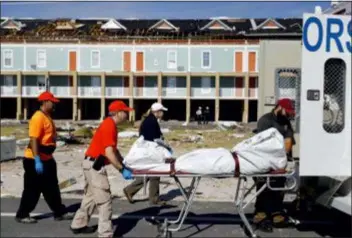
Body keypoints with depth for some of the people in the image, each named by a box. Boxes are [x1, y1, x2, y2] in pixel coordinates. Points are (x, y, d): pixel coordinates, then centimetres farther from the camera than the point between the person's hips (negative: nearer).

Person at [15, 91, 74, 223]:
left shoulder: (47, 117, 12)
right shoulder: (38, 117, -19)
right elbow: (34, 140, -24)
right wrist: (37, 160, -27)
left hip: (47, 159, 10)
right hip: (35, 160, -10)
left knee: (52, 188, 15)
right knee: (32, 189, 2)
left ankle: (59, 213, 23)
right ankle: (22, 215, 17)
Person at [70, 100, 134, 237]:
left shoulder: (110, 125, 12)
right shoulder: (109, 126, -20)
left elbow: (114, 149, 17)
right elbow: (109, 153, -27)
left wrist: (124, 163, 11)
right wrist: (122, 170, -22)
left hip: (93, 164, 10)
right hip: (94, 165, -10)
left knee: (91, 196, 21)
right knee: (104, 200, -6)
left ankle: (79, 225, 34)